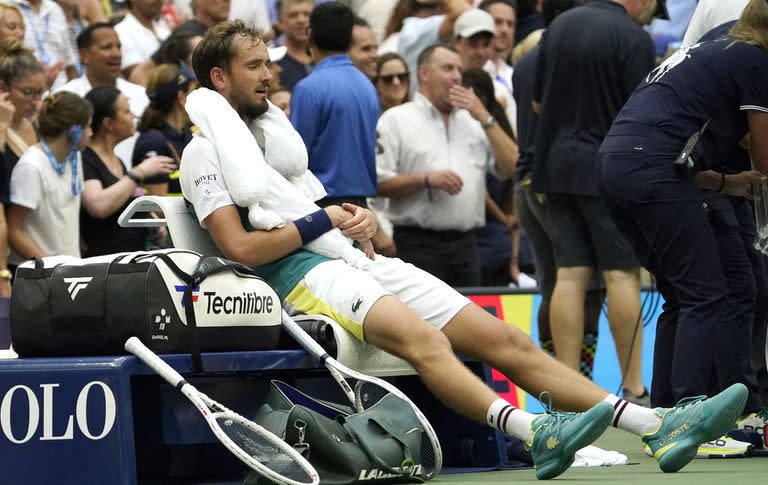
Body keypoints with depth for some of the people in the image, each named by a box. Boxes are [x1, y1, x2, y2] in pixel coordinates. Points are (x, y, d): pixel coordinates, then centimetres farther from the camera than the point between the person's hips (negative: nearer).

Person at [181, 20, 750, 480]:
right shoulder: (206, 151, 0)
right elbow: (241, 246, -13)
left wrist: (359, 220, 7)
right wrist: (323, 221, -4)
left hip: (360, 262, 8)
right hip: (303, 276, -8)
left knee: (507, 340, -5)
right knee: (422, 337, -37)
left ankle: (656, 425, -14)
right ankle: (533, 432, -55)